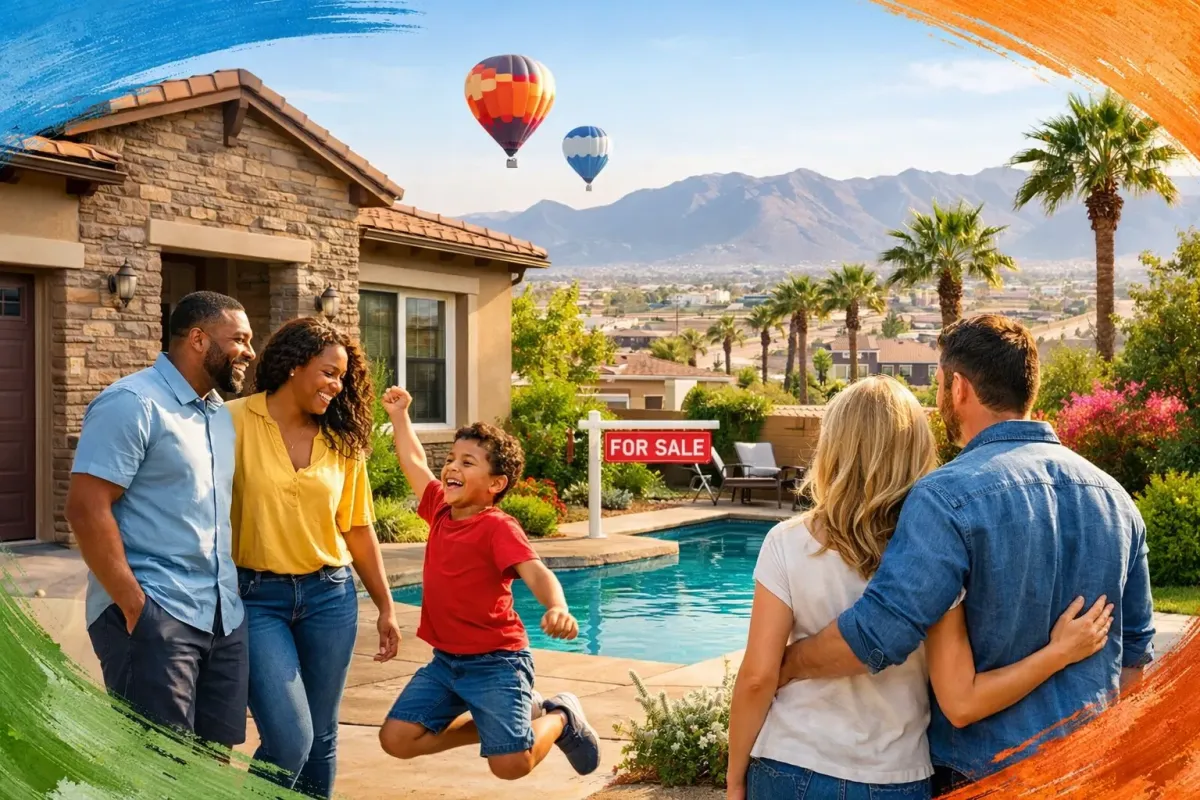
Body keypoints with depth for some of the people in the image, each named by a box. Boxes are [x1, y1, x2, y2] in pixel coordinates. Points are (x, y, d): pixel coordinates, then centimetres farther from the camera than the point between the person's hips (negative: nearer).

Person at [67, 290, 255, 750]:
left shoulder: (222, 415, 16)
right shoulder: (133, 403, -9)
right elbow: (87, 509, -15)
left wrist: (232, 594, 10)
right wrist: (133, 605, -17)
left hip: (224, 617, 8)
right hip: (154, 615, -8)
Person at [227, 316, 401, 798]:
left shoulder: (342, 441, 8)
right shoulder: (235, 423, -7)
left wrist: (385, 606, 16)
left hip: (330, 595, 5)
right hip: (257, 596, -4)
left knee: (321, 737, 9)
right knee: (290, 739, -11)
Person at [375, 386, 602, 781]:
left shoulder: (498, 528, -16)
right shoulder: (441, 510, 3)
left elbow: (535, 572, -32)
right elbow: (414, 463, 21)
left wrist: (557, 608, -52)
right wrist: (399, 415, 25)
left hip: (495, 662, -7)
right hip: (445, 660, 7)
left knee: (511, 764, -19)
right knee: (397, 740, -1)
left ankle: (559, 716, 18)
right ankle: (523, 713, 14)